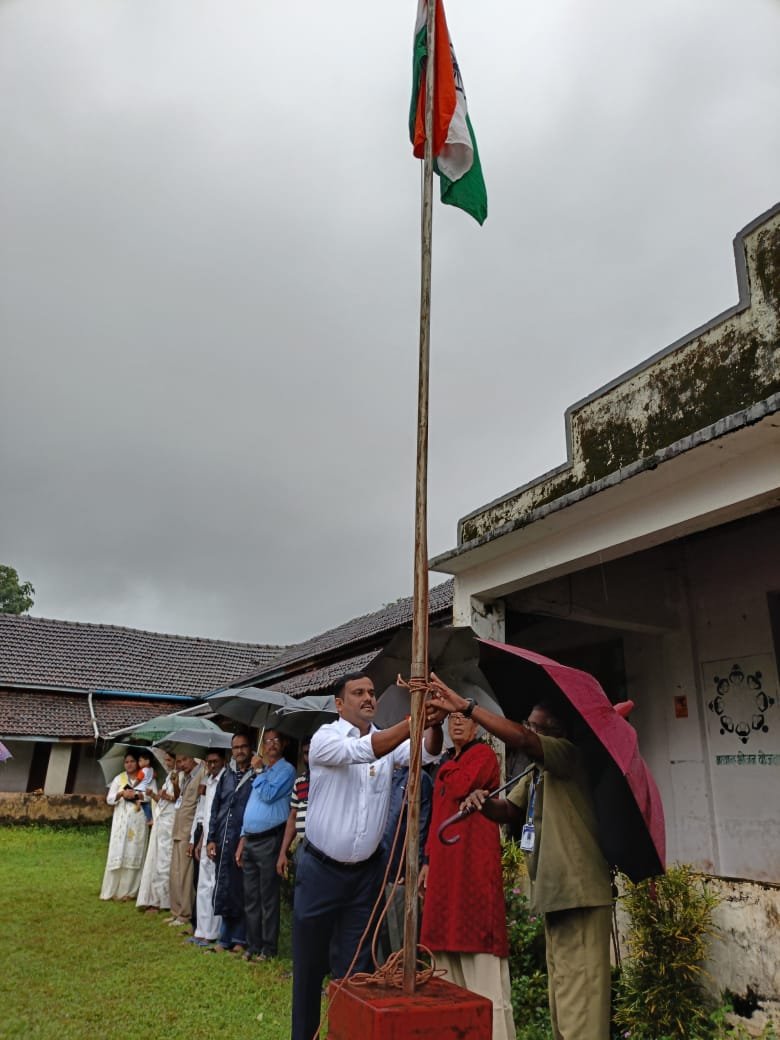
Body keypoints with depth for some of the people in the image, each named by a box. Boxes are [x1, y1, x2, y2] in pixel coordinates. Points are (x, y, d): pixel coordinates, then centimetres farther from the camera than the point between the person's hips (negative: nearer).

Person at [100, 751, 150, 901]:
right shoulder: (119, 778, 8)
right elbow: (109, 799, 4)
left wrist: (137, 795, -13)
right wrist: (121, 794, -13)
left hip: (138, 821, -1)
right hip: (121, 821, 1)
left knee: (134, 855, 0)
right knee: (117, 854, -2)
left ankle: (129, 891, 7)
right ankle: (112, 890, 6)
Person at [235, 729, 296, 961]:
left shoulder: (286, 769, -6)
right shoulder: (262, 770, 18)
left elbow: (269, 795, -20)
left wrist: (259, 771, -9)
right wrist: (242, 840, 16)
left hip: (269, 840, -8)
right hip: (250, 840, 8)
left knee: (268, 897, -1)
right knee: (250, 897, 11)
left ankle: (269, 947, 8)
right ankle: (253, 945, 20)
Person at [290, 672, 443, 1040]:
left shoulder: (390, 739, 0)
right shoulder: (325, 738, -13)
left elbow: (426, 753, -17)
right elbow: (363, 750, -32)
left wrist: (434, 722, -39)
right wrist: (414, 720, -43)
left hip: (366, 872, 3)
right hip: (320, 870, -3)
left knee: (353, 966, 12)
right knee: (309, 963, 11)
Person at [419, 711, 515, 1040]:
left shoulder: (483, 754, -5)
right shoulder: (448, 763, 19)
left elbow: (460, 788, -23)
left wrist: (446, 770, -2)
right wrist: (429, 861, 17)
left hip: (474, 863, -8)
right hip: (445, 864, 8)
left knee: (478, 950, -6)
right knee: (450, 946, 13)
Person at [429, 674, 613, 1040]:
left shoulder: (570, 756, -14)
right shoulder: (536, 773, 17)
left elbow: (521, 739, -31)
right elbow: (509, 812, 14)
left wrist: (466, 706, -30)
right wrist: (484, 802, -9)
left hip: (578, 893, -10)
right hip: (556, 892, 10)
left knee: (578, 997, -8)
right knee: (561, 994, 20)